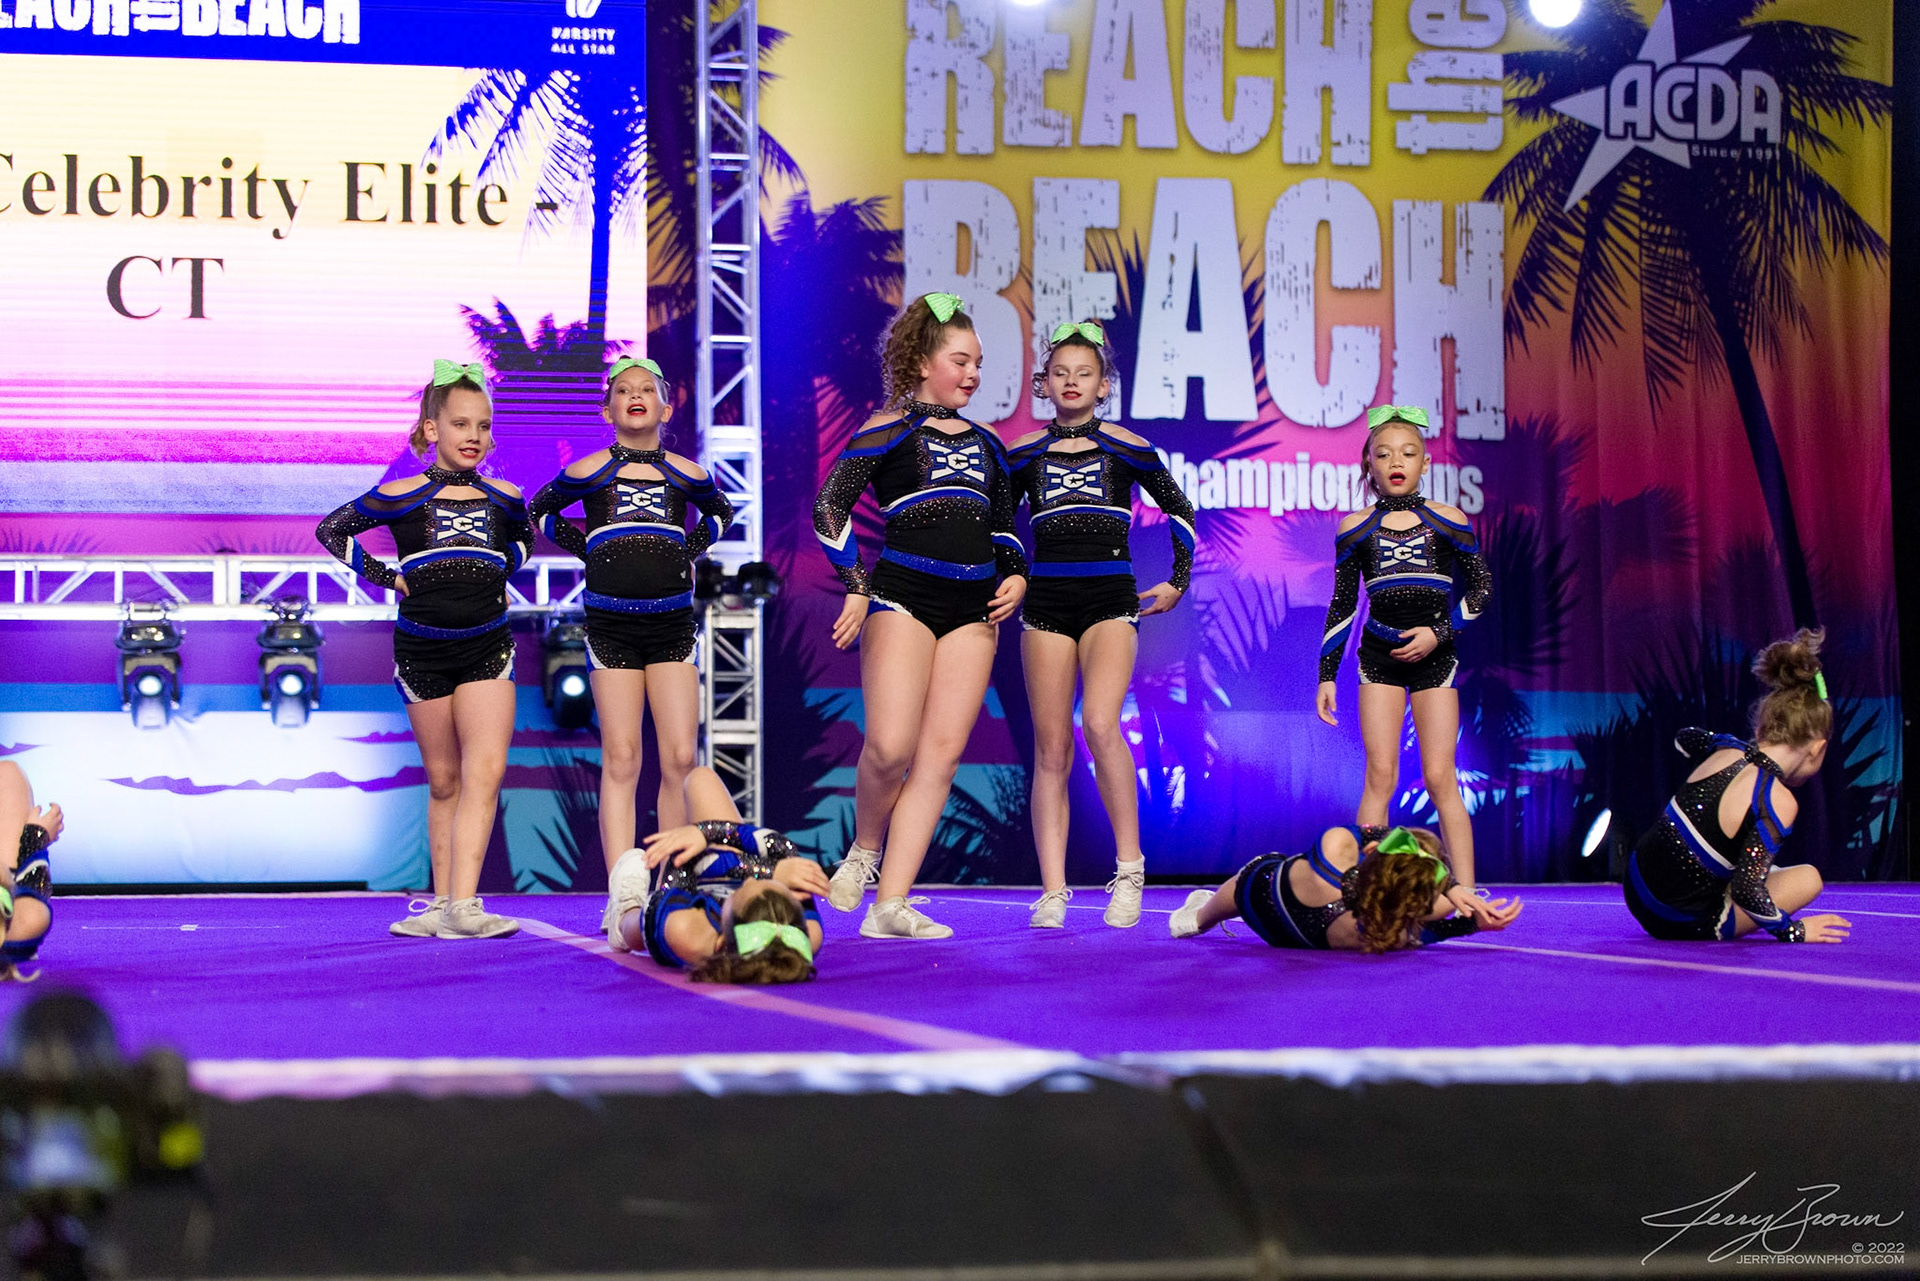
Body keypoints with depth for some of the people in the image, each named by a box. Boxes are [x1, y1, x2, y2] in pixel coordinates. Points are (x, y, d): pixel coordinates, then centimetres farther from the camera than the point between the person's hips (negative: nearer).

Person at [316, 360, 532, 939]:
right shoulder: (400, 496, -4)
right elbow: (331, 530, 8)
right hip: (422, 648, -1)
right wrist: (383, 576, 0)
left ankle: (463, 904, -20)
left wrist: (501, 576, 11)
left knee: (486, 771, -14)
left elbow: (523, 537, 28)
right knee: (444, 782, 6)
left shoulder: (504, 498, 5)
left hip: (487, 647, 1)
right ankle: (443, 904, 14)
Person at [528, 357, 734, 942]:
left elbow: (721, 512, 25)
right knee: (620, 762, -4)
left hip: (673, 624, 1)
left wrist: (689, 552, 9)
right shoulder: (590, 472, 2)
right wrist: (586, 548, 5)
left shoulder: (684, 473, 6)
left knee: (679, 760, -4)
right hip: (611, 625, -1)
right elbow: (539, 511, 18)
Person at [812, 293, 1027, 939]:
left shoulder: (985, 443, 19)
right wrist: (857, 588, -11)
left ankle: (890, 902, -5)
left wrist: (1016, 575, 8)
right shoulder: (888, 430, 2)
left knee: (941, 757, -4)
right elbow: (830, 506, -4)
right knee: (890, 747, -18)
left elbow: (1004, 525, 27)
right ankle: (865, 850, 13)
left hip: (973, 608, 5)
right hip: (903, 595, -5)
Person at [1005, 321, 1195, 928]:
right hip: (1045, 603, 2)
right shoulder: (1024, 454, 10)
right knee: (1051, 750, -2)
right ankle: (1053, 891, -2)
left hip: (1110, 602, -2)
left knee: (1100, 724, -24)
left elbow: (1179, 510, 16)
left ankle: (1129, 868, -14)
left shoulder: (1125, 448, 5)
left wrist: (1177, 583, 13)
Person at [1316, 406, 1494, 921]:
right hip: (1378, 657, 1)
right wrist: (1327, 674, 7)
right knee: (1379, 773, -7)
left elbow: (1480, 587, 5)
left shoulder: (1448, 522, 2)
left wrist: (1439, 632, -8)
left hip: (1434, 656, -1)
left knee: (1439, 777, -6)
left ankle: (1465, 889, -5)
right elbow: (1341, 605, 9)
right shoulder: (1355, 529, 5)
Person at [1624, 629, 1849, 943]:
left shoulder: (1728, 751, 1)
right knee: (1807, 879, 4)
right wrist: (1792, 931, -11)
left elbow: (1686, 737, 27)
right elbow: (1746, 890, -26)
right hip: (1683, 924, -6)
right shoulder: (1779, 802, -21)